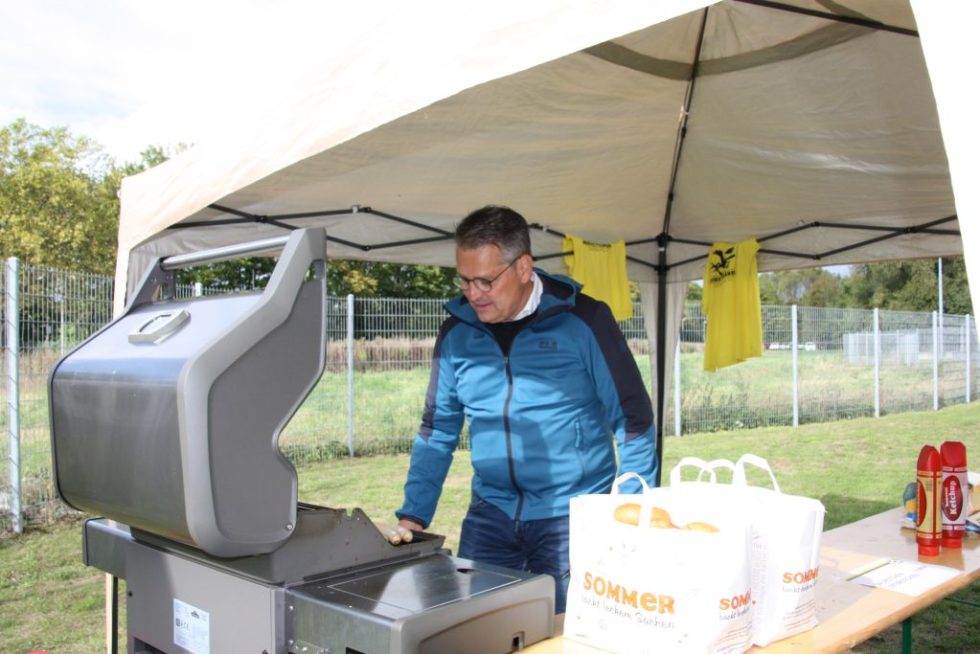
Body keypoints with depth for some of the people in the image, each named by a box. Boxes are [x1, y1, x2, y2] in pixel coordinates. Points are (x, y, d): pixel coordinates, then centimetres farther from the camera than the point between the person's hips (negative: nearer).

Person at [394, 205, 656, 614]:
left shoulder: (583, 321, -10)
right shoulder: (456, 334, 1)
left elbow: (632, 420, -7)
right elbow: (437, 431, 8)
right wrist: (413, 515, 1)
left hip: (573, 514, -3)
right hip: (490, 514, 4)